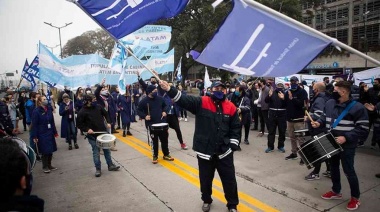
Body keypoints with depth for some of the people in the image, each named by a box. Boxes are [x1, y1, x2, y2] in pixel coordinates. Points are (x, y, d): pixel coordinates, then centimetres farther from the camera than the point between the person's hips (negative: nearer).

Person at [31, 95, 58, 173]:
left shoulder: (49, 109, 4)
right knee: (45, 151, 2)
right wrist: (34, 136, -13)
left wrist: (55, 132, 9)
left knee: (51, 150, 11)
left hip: (50, 133, 5)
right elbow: (34, 125, -11)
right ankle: (45, 167, 18)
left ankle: (49, 165, 27)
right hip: (42, 134, -5)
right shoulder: (36, 111, -12)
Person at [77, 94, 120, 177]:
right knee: (96, 152, 4)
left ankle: (110, 165, 26)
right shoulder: (82, 112, -13)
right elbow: (79, 124, -5)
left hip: (103, 132, 4)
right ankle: (98, 169, 19)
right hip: (93, 135, -4)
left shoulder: (98, 107, -2)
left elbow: (106, 114, 14)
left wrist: (108, 122, 1)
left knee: (107, 149, 13)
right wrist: (87, 129, -18)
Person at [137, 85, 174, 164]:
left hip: (162, 123, 3)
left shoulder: (160, 98, 2)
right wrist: (144, 116, -17)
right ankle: (155, 156, 23)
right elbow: (139, 111, -1)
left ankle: (166, 155, 28)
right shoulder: (144, 101, -8)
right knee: (154, 141, 8)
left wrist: (164, 111, -1)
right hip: (152, 125, -3)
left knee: (164, 140, 11)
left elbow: (165, 106, 18)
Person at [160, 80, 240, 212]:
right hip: (205, 151, -1)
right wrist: (169, 90, -36)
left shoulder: (230, 107, -1)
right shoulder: (201, 102, -7)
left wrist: (233, 145, -1)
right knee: (205, 179, 16)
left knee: (229, 179, 12)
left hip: (224, 152, 1)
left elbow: (236, 128, 6)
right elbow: (184, 100, -21)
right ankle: (206, 200, 43)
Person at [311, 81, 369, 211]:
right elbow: (325, 117, 18)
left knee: (348, 171, 3)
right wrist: (319, 122, -3)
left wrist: (346, 138, -23)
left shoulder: (357, 108, -16)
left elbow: (362, 129, -15)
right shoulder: (329, 103, 1)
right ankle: (336, 191, 38)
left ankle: (355, 198, 24)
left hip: (347, 146, -6)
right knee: (333, 167, 19)